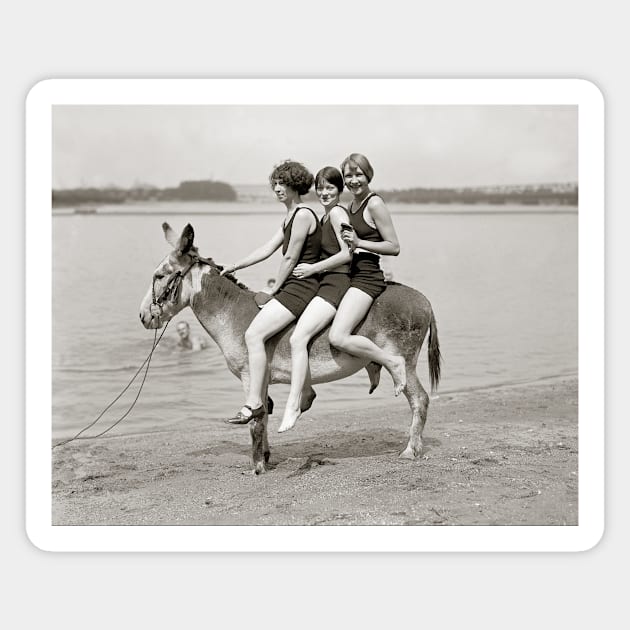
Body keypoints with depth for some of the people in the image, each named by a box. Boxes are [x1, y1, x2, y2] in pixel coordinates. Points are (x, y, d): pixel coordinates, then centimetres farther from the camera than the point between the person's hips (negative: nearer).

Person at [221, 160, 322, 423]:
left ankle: (254, 404, -21)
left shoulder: (303, 215, -14)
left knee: (253, 335, -20)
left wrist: (273, 290, -7)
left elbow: (290, 259, -15)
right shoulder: (290, 217, 18)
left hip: (300, 287, -11)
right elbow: (267, 249, 20)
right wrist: (233, 267, 18)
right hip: (291, 286, 11)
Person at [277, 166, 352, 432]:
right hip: (325, 283, 11)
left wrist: (313, 268, -13)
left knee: (298, 338, -25)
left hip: (336, 283, -11)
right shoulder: (326, 216, 22)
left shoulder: (336, 212, -7)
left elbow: (347, 253, -16)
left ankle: (293, 405, -27)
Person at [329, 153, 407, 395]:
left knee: (337, 337, -23)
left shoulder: (374, 204, -9)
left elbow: (394, 247, -12)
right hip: (348, 275, 10)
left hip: (366, 277, -10)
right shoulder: (350, 206, 17)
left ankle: (392, 361, -8)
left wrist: (359, 242, -19)